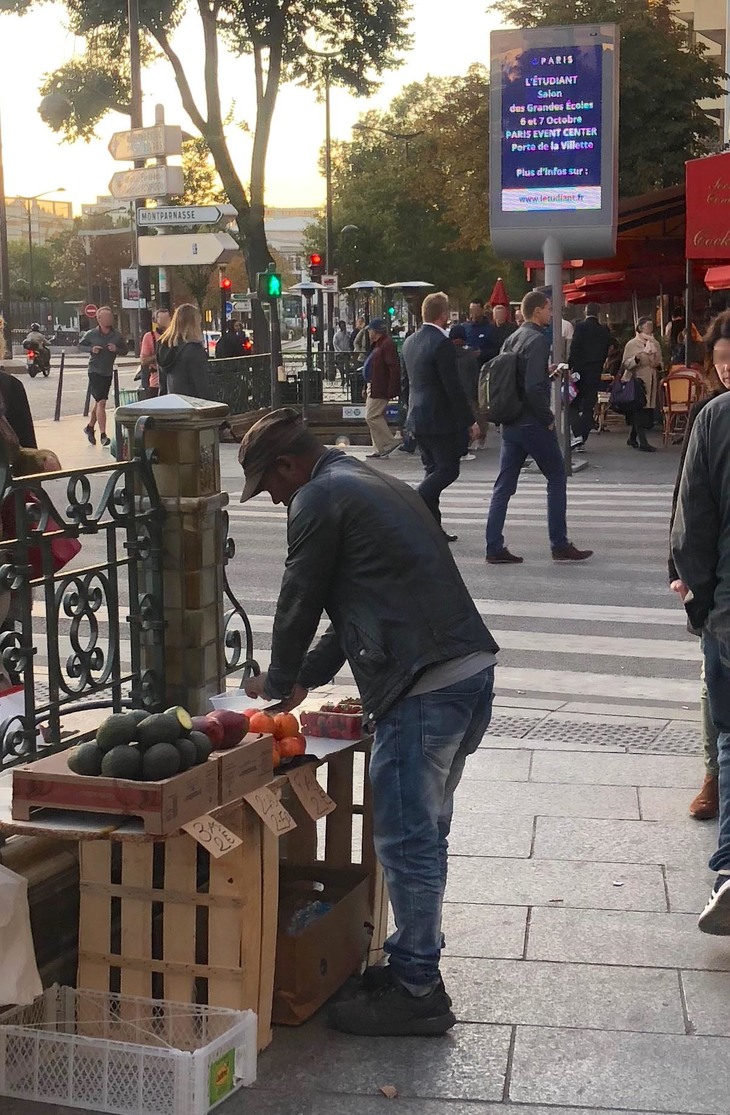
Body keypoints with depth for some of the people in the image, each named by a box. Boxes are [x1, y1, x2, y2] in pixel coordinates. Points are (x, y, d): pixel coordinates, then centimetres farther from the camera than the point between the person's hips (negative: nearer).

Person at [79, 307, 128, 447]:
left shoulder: (117, 335, -1)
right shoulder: (91, 334, -6)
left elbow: (124, 350, 9)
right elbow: (80, 345, 8)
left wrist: (116, 349, -12)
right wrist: (91, 349, -11)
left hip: (108, 372, 4)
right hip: (95, 371, -4)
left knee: (99, 402, 16)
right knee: (101, 402, -13)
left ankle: (90, 427, 38)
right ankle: (103, 435, -13)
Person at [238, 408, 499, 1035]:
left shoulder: (318, 500, -4)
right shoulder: (375, 485, 25)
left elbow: (301, 602, 1)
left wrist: (278, 683, 19)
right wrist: (306, 676, 31)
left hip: (423, 688, -10)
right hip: (472, 670, 10)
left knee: (404, 839, -1)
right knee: (424, 831, 18)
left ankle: (417, 991, 7)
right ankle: (414, 961, 28)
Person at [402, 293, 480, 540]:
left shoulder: (409, 342, 9)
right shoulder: (442, 344, -17)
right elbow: (453, 388, -18)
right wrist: (470, 421, -12)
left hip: (417, 418, 9)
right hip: (440, 419, -9)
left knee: (433, 470, 14)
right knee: (448, 470, 0)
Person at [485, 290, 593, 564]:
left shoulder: (511, 339, 11)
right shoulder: (538, 340, -14)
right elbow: (534, 386, -24)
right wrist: (548, 418, -13)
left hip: (510, 423, 8)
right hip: (533, 423, -8)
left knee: (504, 485, 8)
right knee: (556, 478, 6)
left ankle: (494, 548, 6)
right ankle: (560, 545, 9)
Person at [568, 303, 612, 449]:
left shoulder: (580, 327, -8)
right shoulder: (604, 331, 6)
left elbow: (574, 349, -13)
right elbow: (606, 352, 10)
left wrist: (569, 367, -8)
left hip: (580, 371, -4)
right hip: (595, 374, 4)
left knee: (573, 404, 6)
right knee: (588, 407, 7)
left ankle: (577, 434, -12)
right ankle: (582, 440, 6)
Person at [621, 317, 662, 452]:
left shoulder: (655, 344, 16)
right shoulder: (632, 344, -2)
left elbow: (659, 362, 26)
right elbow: (625, 364, -8)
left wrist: (658, 365, 2)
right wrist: (636, 359, -25)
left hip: (651, 382, 6)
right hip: (637, 380, -6)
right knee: (639, 410, -11)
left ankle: (633, 438, 20)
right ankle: (642, 442, -13)